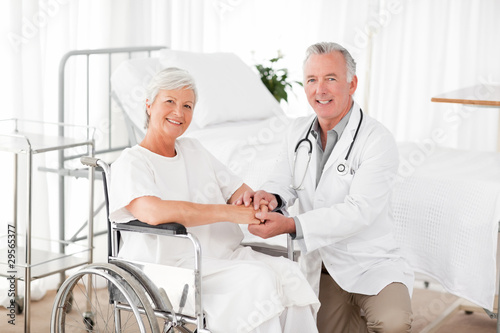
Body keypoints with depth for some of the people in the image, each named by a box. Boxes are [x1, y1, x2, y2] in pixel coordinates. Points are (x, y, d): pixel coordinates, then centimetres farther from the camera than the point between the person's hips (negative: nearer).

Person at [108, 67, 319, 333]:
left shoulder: (193, 150, 22)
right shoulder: (131, 163, -1)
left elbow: (238, 191, 18)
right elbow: (155, 212, -21)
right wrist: (229, 212, -24)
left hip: (228, 257, 6)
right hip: (175, 268, -6)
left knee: (289, 272, -22)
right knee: (259, 279, -29)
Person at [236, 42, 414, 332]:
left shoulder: (377, 140, -16)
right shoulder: (298, 132, 5)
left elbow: (358, 211, -24)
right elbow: (284, 183, 7)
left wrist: (291, 225, -33)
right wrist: (270, 197, -19)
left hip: (371, 263, -5)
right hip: (320, 265, 5)